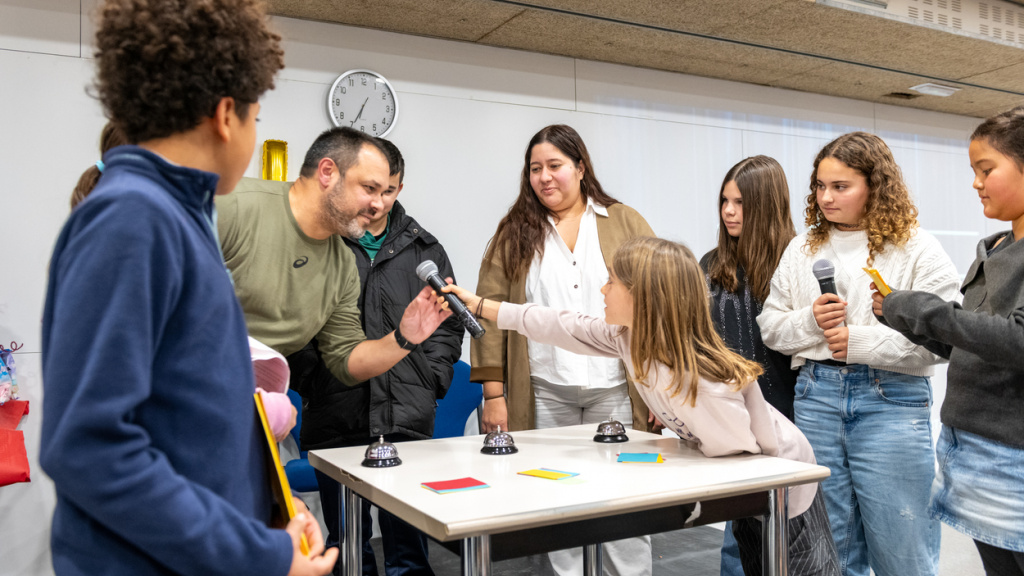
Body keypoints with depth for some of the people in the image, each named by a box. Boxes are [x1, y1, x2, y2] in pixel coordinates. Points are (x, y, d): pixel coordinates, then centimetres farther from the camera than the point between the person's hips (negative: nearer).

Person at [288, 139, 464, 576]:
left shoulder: (423, 248, 10)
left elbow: (447, 323, 12)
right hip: (335, 419, 0)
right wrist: (313, 382, -6)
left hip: (407, 420, 1)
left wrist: (430, 382, 2)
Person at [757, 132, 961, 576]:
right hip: (816, 395, 4)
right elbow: (770, 326, 10)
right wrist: (811, 320, -9)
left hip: (891, 401, -3)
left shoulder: (916, 249, -2)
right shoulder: (803, 248, 10)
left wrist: (860, 341, -16)